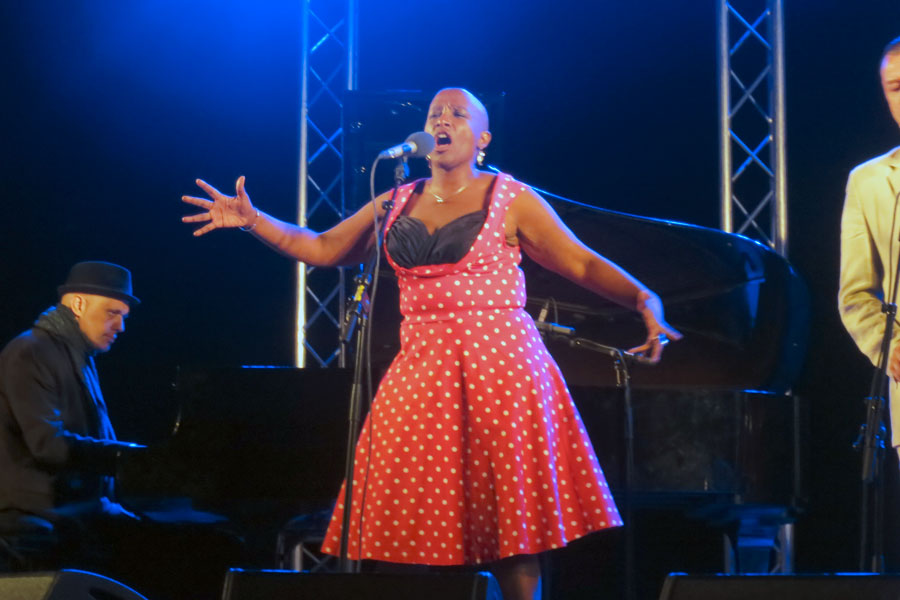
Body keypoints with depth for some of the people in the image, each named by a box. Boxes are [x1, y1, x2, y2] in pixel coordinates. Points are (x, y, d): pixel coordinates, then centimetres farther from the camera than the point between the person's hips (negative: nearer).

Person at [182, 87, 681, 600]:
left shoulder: (510, 200, 2)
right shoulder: (398, 205, 14)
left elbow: (582, 263, -3)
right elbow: (324, 249, 17)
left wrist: (645, 300, -17)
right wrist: (253, 221, 8)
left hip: (498, 365, -4)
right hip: (421, 366, 4)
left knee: (507, 517, -5)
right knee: (416, 519, 1)